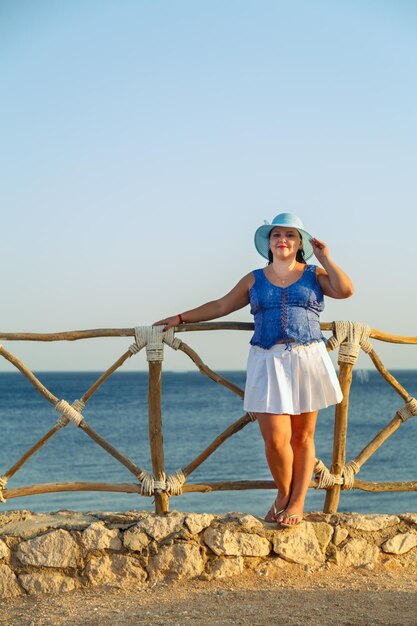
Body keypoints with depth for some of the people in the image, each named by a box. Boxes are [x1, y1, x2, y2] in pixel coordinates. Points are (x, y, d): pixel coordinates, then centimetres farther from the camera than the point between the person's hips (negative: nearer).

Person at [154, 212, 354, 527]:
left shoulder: (315, 275, 10)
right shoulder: (255, 280, 14)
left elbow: (345, 290, -8)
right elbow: (221, 305, 22)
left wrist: (325, 258, -1)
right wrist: (180, 318, 22)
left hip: (307, 360, 0)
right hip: (268, 363, 1)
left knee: (303, 437, 3)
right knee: (275, 438, -9)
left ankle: (297, 502, 13)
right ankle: (283, 493, 16)